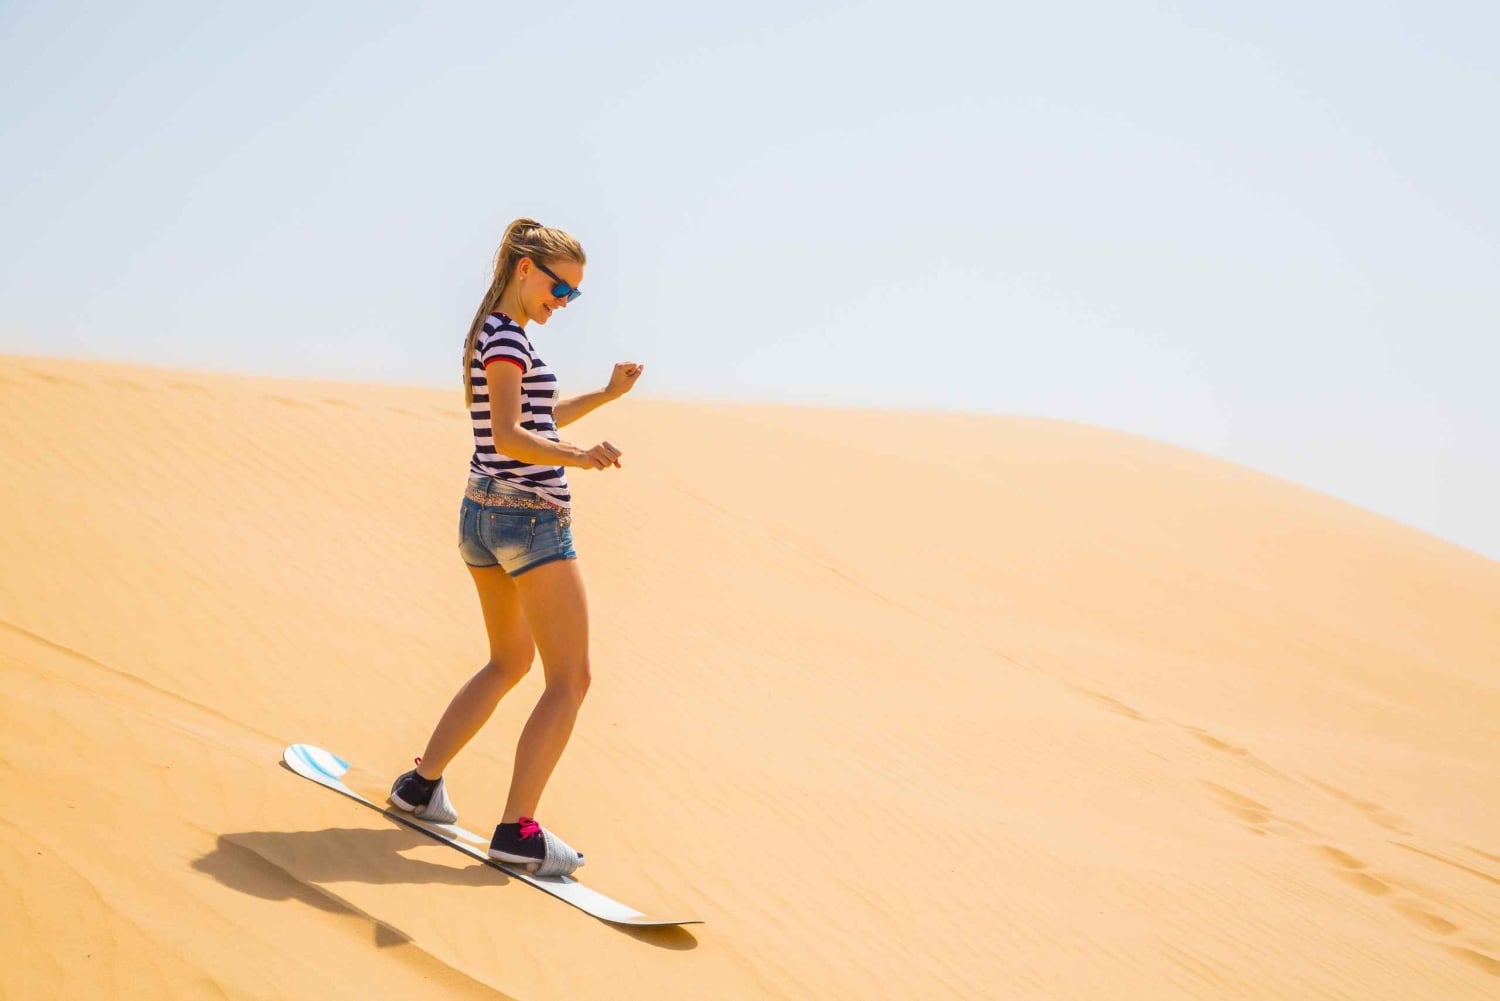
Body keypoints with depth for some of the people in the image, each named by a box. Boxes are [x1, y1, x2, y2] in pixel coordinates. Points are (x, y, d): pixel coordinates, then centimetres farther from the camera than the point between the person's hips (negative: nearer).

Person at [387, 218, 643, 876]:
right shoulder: (509, 337, -14)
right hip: (531, 519, -10)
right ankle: (517, 830, -7)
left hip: (482, 517, 10)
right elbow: (510, 436, -26)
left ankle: (421, 783, 27)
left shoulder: (489, 334, 16)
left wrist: (607, 395, 28)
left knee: (510, 662, 25)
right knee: (570, 680, -4)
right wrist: (579, 458, -39)